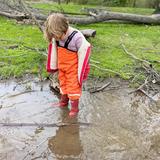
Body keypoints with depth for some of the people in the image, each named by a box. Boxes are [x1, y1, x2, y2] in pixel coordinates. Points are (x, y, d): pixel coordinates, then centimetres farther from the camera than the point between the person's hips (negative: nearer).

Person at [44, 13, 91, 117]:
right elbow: (54, 51, 3)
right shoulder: (56, 36, -12)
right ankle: (64, 101, 42)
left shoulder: (77, 38, -29)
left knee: (73, 86, 4)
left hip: (73, 69, -6)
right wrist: (53, 66, 11)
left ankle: (75, 107, 20)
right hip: (62, 67, 6)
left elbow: (83, 56, -21)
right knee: (63, 84, 21)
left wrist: (81, 74, -14)